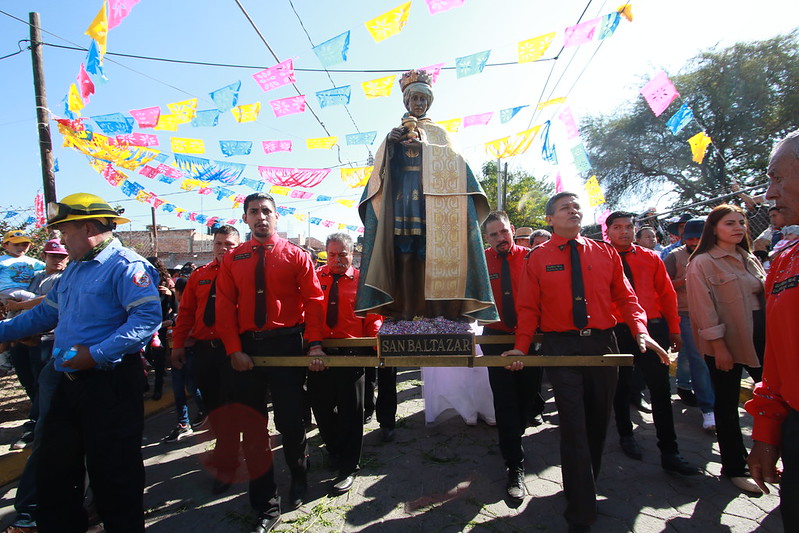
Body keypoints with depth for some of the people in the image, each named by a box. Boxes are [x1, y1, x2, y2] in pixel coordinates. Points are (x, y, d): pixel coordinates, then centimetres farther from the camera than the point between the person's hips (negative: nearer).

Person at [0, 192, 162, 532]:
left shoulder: (125, 265, -15)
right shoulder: (74, 268, 16)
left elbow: (148, 317, -26)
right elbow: (47, 313, 25)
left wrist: (96, 354, -27)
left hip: (110, 383, -9)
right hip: (70, 381, 9)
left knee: (112, 472, 4)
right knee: (54, 467, 20)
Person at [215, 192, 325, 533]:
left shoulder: (296, 256, 0)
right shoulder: (233, 260, 6)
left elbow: (314, 302, -4)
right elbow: (225, 308, 2)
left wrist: (315, 345, -12)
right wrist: (234, 350, -8)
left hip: (286, 345, -2)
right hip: (246, 348, 3)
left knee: (290, 420, 7)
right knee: (251, 425, 7)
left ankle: (299, 480, 37)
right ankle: (266, 504, 22)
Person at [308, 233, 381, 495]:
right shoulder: (314, 278, 6)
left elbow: (374, 318, 4)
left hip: (351, 353, -2)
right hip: (318, 353, 3)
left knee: (350, 412, 5)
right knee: (321, 408, 13)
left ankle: (348, 468, 20)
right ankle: (335, 452, 38)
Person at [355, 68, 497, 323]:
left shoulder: (438, 131, 18)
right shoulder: (395, 133, 23)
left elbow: (450, 161, 2)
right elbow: (381, 166, 11)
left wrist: (424, 147, -11)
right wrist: (389, 142, -6)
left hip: (430, 199, -1)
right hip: (401, 198, 1)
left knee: (432, 252, -13)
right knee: (403, 252, -10)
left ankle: (440, 308, -13)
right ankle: (405, 312, -12)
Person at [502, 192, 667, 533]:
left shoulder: (605, 253, 8)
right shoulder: (538, 258, 1)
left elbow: (625, 297, 7)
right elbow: (528, 307, 0)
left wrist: (641, 332, -9)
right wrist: (521, 347, -10)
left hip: (603, 343, 3)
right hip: (561, 346, -3)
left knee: (598, 420, 13)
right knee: (574, 425, -4)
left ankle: (584, 484, 37)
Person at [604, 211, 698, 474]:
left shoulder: (650, 258, 7)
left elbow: (667, 294, 8)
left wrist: (674, 329, 4)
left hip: (652, 327, 2)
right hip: (616, 331, -2)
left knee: (661, 388, 3)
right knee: (621, 386, 13)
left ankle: (669, 451, 12)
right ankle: (626, 435, 34)